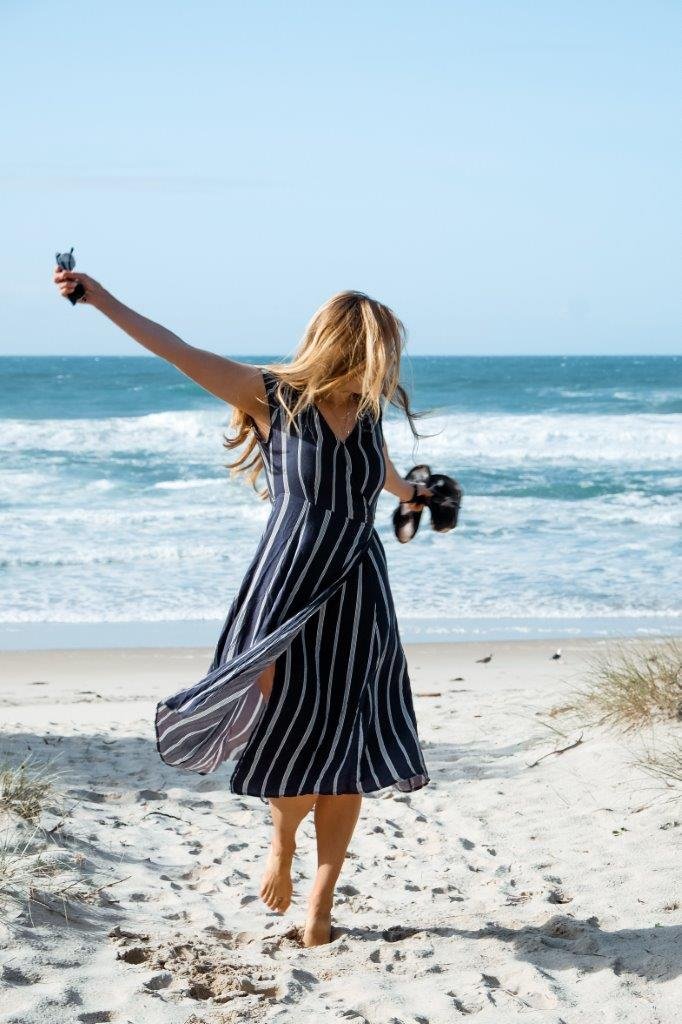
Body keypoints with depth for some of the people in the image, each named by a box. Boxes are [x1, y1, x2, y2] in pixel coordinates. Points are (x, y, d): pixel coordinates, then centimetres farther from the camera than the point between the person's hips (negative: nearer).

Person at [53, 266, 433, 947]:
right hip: (286, 593, -4)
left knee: (346, 761, 2)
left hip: (356, 597, 4)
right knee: (294, 742, -2)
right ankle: (281, 845, 30)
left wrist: (407, 492, 55)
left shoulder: (368, 409, 9)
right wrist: (99, 298, -9)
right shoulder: (272, 397, -4)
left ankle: (321, 903, 12)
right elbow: (178, 352, -7)